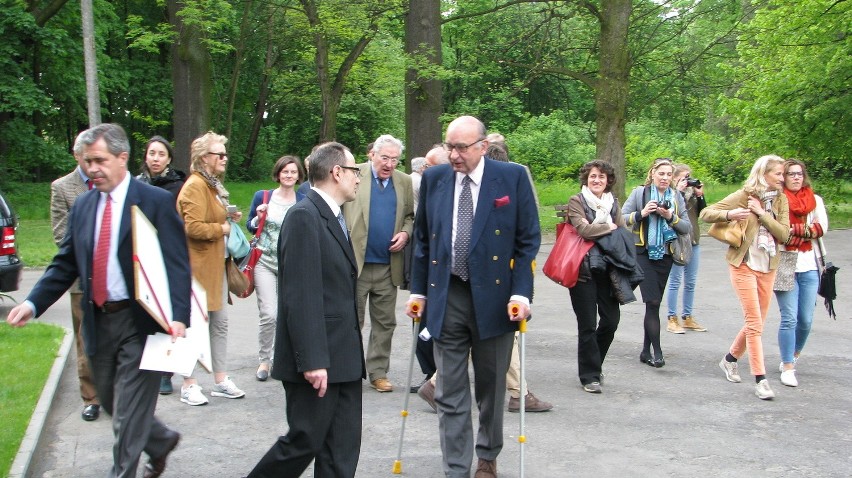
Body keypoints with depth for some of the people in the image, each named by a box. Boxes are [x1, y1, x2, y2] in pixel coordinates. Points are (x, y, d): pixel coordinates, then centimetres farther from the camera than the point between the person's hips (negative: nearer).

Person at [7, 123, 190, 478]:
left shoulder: (156, 201, -8)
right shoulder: (83, 206, 9)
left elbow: (177, 264, -13)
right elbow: (65, 264, 11)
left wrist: (178, 317, -26)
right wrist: (33, 303, -5)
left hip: (140, 322, -6)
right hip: (98, 322, 6)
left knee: (128, 413, -1)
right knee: (111, 404, 19)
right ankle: (162, 441, 42)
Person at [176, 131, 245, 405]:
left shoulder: (212, 185, 17)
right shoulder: (195, 186, -15)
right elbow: (193, 227, -24)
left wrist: (229, 219, 8)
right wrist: (222, 229, -12)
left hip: (216, 264, 10)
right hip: (199, 266, -10)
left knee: (220, 323, 12)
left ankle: (220, 381, 20)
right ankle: (189, 385, 6)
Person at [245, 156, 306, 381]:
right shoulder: (262, 197, 1)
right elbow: (250, 227, 10)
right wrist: (258, 218, -10)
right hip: (265, 262, -1)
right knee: (269, 314, -11)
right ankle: (264, 360, 7)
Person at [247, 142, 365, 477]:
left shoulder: (333, 217, 16)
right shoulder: (304, 217, -14)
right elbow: (300, 296, -20)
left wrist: (353, 350, 17)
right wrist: (312, 360, -23)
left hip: (344, 357, 9)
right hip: (317, 360, -9)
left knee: (343, 450, 9)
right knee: (304, 441, 0)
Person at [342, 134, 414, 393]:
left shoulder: (404, 182, 11)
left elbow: (410, 216, 18)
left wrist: (405, 233, -3)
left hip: (388, 265, 4)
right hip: (355, 262, -4)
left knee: (385, 322, 9)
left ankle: (378, 372, 18)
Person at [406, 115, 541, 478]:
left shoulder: (513, 177, -4)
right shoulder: (434, 179, 4)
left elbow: (529, 240, -3)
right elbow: (422, 239, 12)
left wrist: (521, 293, -11)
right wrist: (419, 290, 8)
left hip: (494, 297, -1)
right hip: (445, 298, 2)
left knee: (491, 388, 13)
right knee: (449, 393, 1)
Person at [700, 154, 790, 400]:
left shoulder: (780, 200, 5)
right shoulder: (743, 196, -7)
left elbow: (784, 234, -6)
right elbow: (706, 213, -8)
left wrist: (761, 213, -15)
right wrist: (729, 214, -26)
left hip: (767, 267, 5)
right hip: (744, 265, -5)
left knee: (756, 323, 11)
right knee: (755, 322, -9)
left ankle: (730, 359, 33)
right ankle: (760, 380, -6)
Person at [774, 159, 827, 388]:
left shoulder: (815, 201, 11)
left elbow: (822, 227, -4)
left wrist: (793, 230, -12)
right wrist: (807, 230, -13)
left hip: (809, 266, 3)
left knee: (806, 320, 3)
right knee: (789, 318, -7)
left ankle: (792, 357, 26)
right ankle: (788, 368, 1)